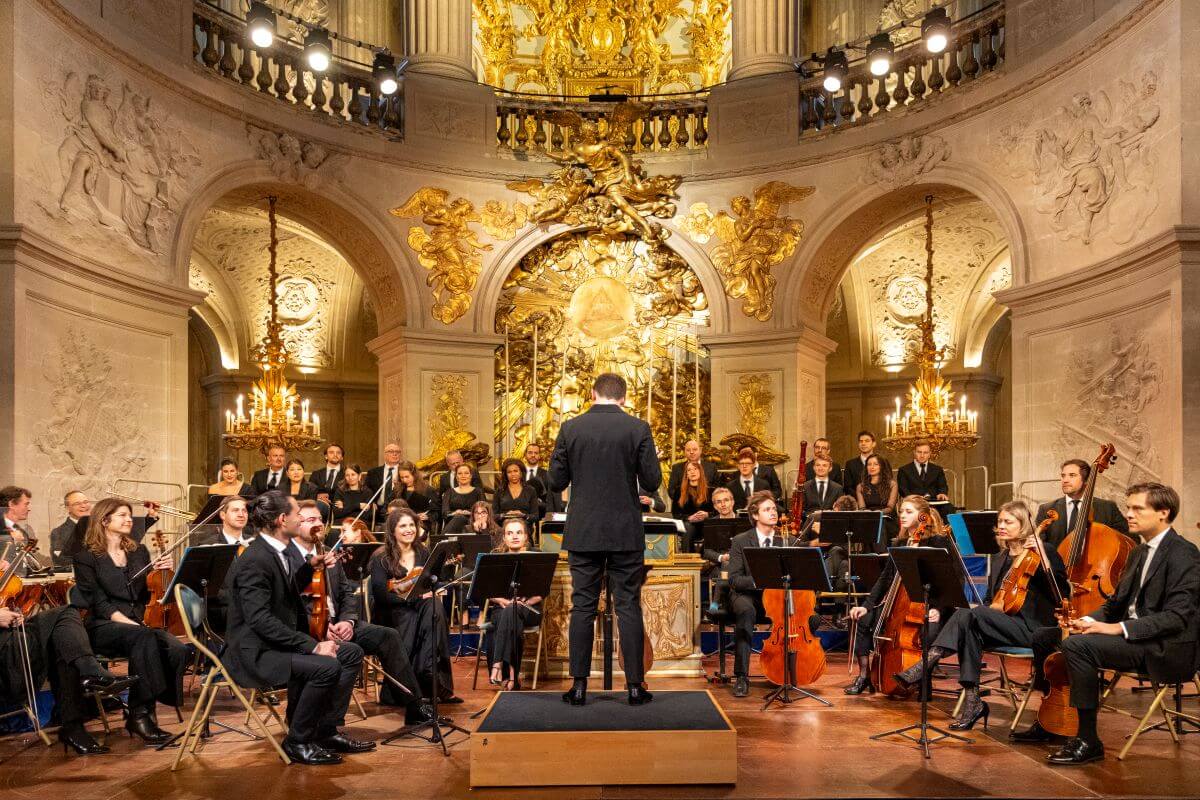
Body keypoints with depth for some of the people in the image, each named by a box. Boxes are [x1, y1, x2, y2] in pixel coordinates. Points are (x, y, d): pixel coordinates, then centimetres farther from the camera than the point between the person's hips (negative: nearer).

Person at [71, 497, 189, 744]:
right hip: (104, 626, -4)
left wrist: (163, 572, -3)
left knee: (178, 650, -28)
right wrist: (126, 621, -21)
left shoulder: (139, 552, 19)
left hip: (141, 623, 4)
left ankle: (140, 714, -19)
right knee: (143, 638, -39)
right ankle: (141, 712, -31)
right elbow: (96, 602, -6)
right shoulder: (86, 557, 5)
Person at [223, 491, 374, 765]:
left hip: (279, 642, 10)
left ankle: (325, 730, 7)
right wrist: (312, 645, -28)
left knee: (351, 653, 2)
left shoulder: (275, 552, 9)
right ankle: (297, 742, -9)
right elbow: (260, 620, -28)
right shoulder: (254, 561, -21)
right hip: (254, 653, -10)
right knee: (326, 667, -28)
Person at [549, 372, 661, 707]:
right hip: (626, 533, -1)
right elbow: (652, 482, -5)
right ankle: (634, 685, 11)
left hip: (583, 533, 1)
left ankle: (579, 685, 11)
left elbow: (556, 482, 1)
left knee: (582, 607, 8)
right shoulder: (638, 428, -5)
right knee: (628, 607, 6)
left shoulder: (570, 428, -2)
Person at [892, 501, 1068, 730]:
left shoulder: (1045, 552, 3)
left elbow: (1063, 593, -8)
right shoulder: (998, 559, 21)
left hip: (1032, 628, -6)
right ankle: (972, 701, -30)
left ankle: (927, 662, -35)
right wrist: (982, 609, 0)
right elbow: (990, 599, 23)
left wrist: (1043, 559, -18)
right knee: (969, 627, -29)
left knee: (969, 616, -30)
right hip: (999, 627, 6)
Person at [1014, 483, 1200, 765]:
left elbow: (1176, 617, -21)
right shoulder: (1139, 552, 18)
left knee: (1077, 644, -30)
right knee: (1045, 636, 3)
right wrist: (1091, 621, -2)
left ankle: (1088, 741, -20)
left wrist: (1117, 627, -27)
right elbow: (1117, 602, 19)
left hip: (1163, 648, -9)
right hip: (1132, 635, 9)